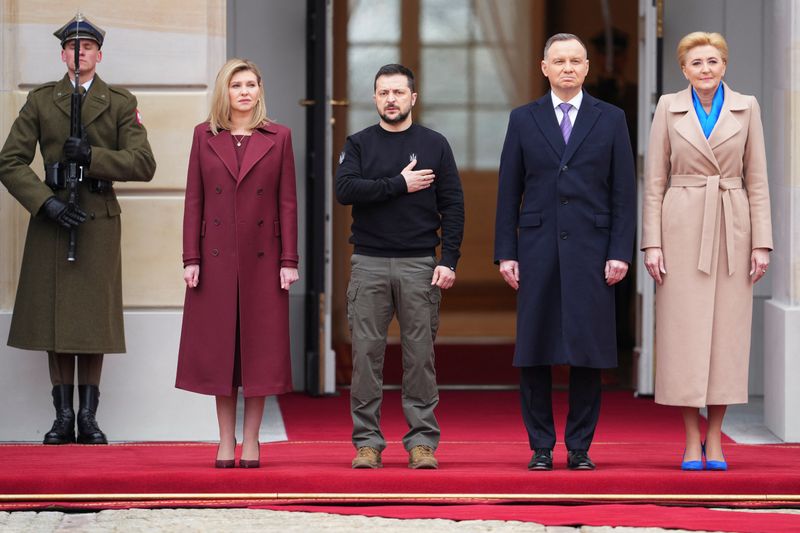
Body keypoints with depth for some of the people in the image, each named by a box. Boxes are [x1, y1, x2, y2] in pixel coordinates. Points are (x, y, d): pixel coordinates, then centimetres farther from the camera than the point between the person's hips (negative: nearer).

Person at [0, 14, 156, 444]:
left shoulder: (121, 103, 8)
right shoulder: (40, 101, 8)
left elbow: (144, 165, -2)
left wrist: (92, 156, -14)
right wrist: (46, 201, -11)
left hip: (99, 219, -1)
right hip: (51, 217, 1)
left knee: (94, 318, -1)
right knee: (53, 315, 0)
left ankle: (89, 417, 5)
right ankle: (62, 417, 7)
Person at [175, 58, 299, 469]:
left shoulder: (278, 137, 4)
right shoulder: (205, 135, 6)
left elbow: (288, 202, 2)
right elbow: (193, 200, 4)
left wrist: (289, 260, -3)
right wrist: (190, 258, -2)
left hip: (262, 257, 0)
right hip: (216, 257, 1)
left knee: (260, 345, 1)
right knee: (219, 346, 3)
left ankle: (251, 440, 9)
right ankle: (226, 440, 10)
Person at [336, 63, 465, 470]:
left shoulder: (434, 145, 8)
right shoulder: (359, 144, 7)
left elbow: (453, 205, 4)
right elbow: (345, 190, -10)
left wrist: (449, 261, -6)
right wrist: (400, 185, -12)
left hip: (419, 264, 0)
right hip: (369, 264, 0)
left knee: (420, 355, 0)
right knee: (366, 354, -1)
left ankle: (422, 442, 5)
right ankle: (367, 442, 5)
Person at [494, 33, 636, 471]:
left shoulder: (611, 119, 7)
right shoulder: (523, 120, 9)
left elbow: (624, 192, 4)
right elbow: (509, 191, 7)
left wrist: (620, 252, -4)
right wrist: (506, 253, 0)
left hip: (590, 251, -1)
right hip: (538, 251, 1)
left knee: (587, 352, 0)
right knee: (534, 352, 1)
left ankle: (580, 447, 7)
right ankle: (541, 446, 8)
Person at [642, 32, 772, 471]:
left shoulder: (746, 109, 6)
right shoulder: (669, 108, 4)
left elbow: (757, 180, 5)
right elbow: (655, 180, 3)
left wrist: (761, 242, -2)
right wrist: (651, 243, -4)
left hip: (731, 229, 1)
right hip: (683, 229, -1)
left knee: (726, 332, 1)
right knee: (684, 334, -2)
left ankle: (714, 439, 9)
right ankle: (691, 442, 4)